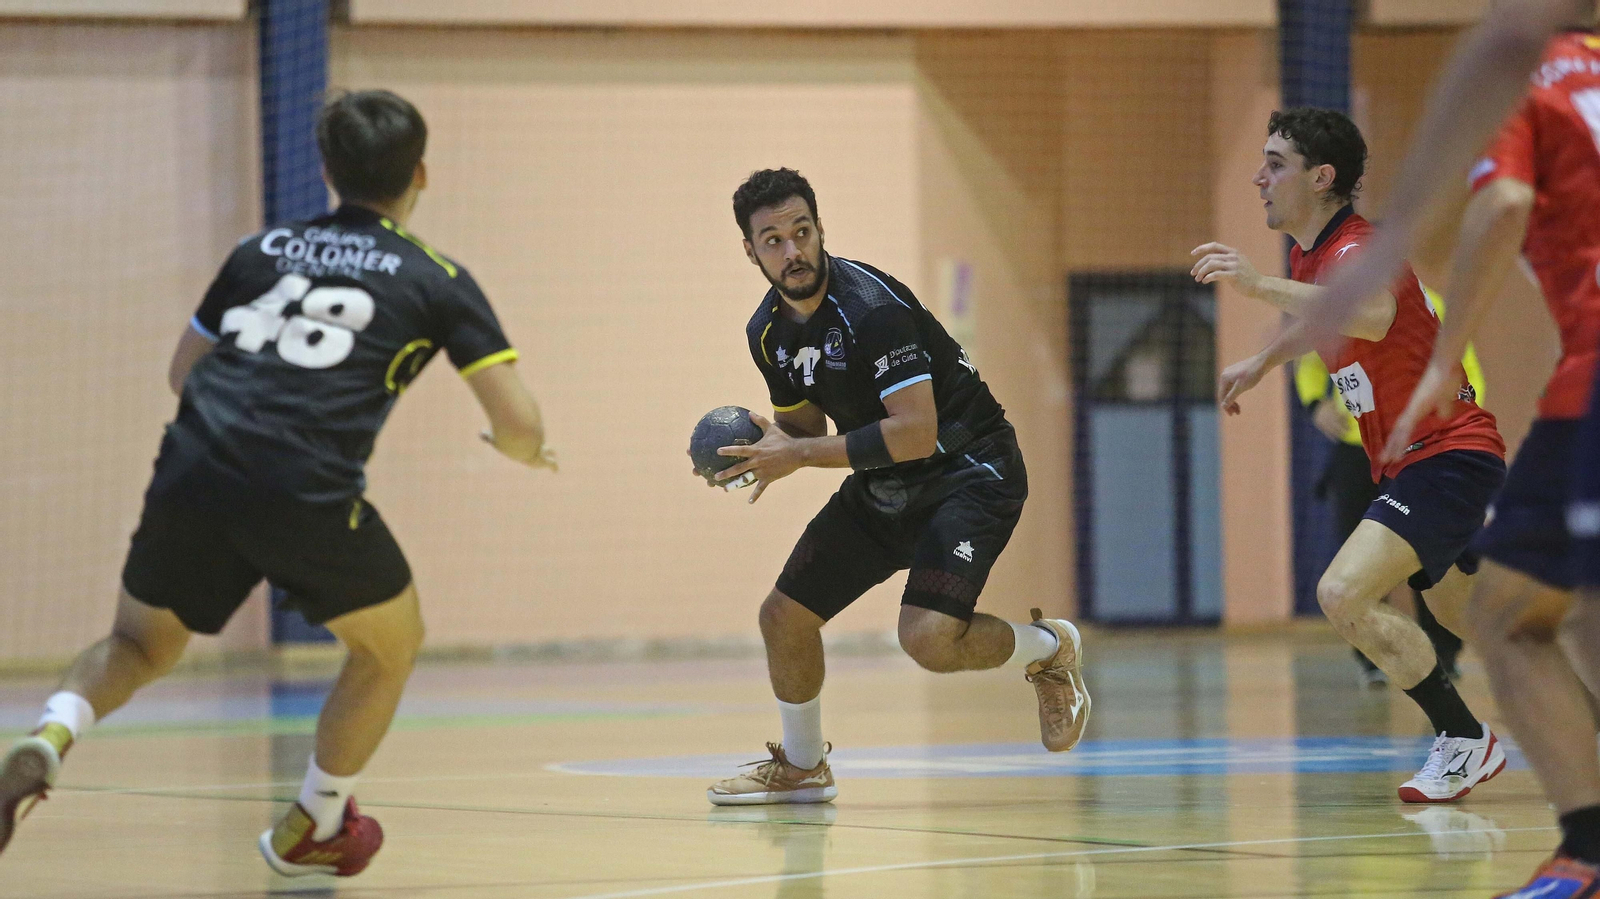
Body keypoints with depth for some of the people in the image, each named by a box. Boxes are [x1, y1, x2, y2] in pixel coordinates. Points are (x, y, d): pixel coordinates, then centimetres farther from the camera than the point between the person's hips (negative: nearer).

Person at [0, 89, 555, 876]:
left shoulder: (261, 250, 22)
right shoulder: (436, 281, 11)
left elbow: (183, 372, 31)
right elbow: (518, 424, 8)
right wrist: (523, 451, 31)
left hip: (191, 477, 3)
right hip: (306, 498, -3)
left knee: (137, 646, 24)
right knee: (391, 644, 24)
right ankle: (309, 828, 34)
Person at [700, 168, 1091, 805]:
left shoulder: (870, 307, -25)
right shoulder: (768, 332, 1)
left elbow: (916, 433, -30)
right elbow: (802, 424, 16)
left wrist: (801, 455, -26)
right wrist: (762, 449, -8)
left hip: (968, 471, -8)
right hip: (883, 487, 8)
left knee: (928, 638, -26)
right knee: (784, 616, 7)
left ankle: (1048, 649, 6)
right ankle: (801, 767, 31)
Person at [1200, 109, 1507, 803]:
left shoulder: (1356, 248, -22)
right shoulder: (1309, 255, 8)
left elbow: (1372, 316, -47)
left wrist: (1260, 286, -50)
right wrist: (1262, 362, 33)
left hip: (1448, 455, -11)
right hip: (1409, 464, 11)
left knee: (1344, 596, -25)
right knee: (1461, 616, 25)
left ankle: (1465, 739, -12)